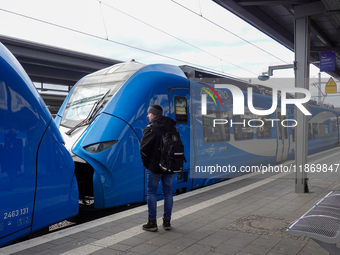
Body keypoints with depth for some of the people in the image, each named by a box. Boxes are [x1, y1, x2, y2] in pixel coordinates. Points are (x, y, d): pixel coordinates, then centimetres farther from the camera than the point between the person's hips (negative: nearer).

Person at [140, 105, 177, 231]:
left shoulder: (150, 129, -11)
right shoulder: (172, 128, 9)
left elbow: (144, 148, -13)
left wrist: (146, 163, 1)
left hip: (154, 166, -6)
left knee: (151, 192, 4)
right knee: (168, 192, 11)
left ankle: (152, 222, 6)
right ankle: (167, 221, 17)